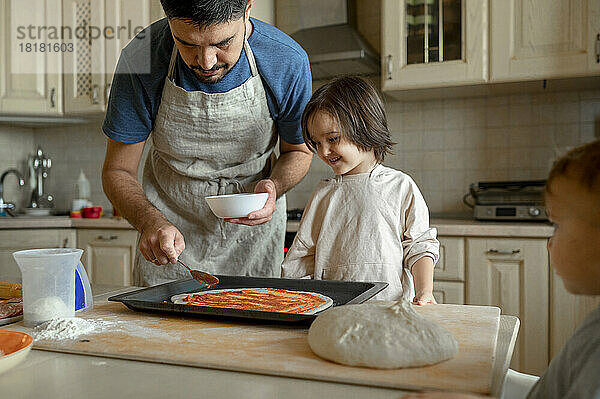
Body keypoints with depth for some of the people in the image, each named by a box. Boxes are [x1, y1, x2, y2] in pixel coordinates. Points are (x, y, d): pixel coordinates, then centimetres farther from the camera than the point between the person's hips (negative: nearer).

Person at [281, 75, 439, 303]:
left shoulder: (400, 186, 6)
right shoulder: (323, 193, 14)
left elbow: (419, 246, 7)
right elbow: (304, 253, 16)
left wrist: (424, 292, -6)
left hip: (390, 305, -3)